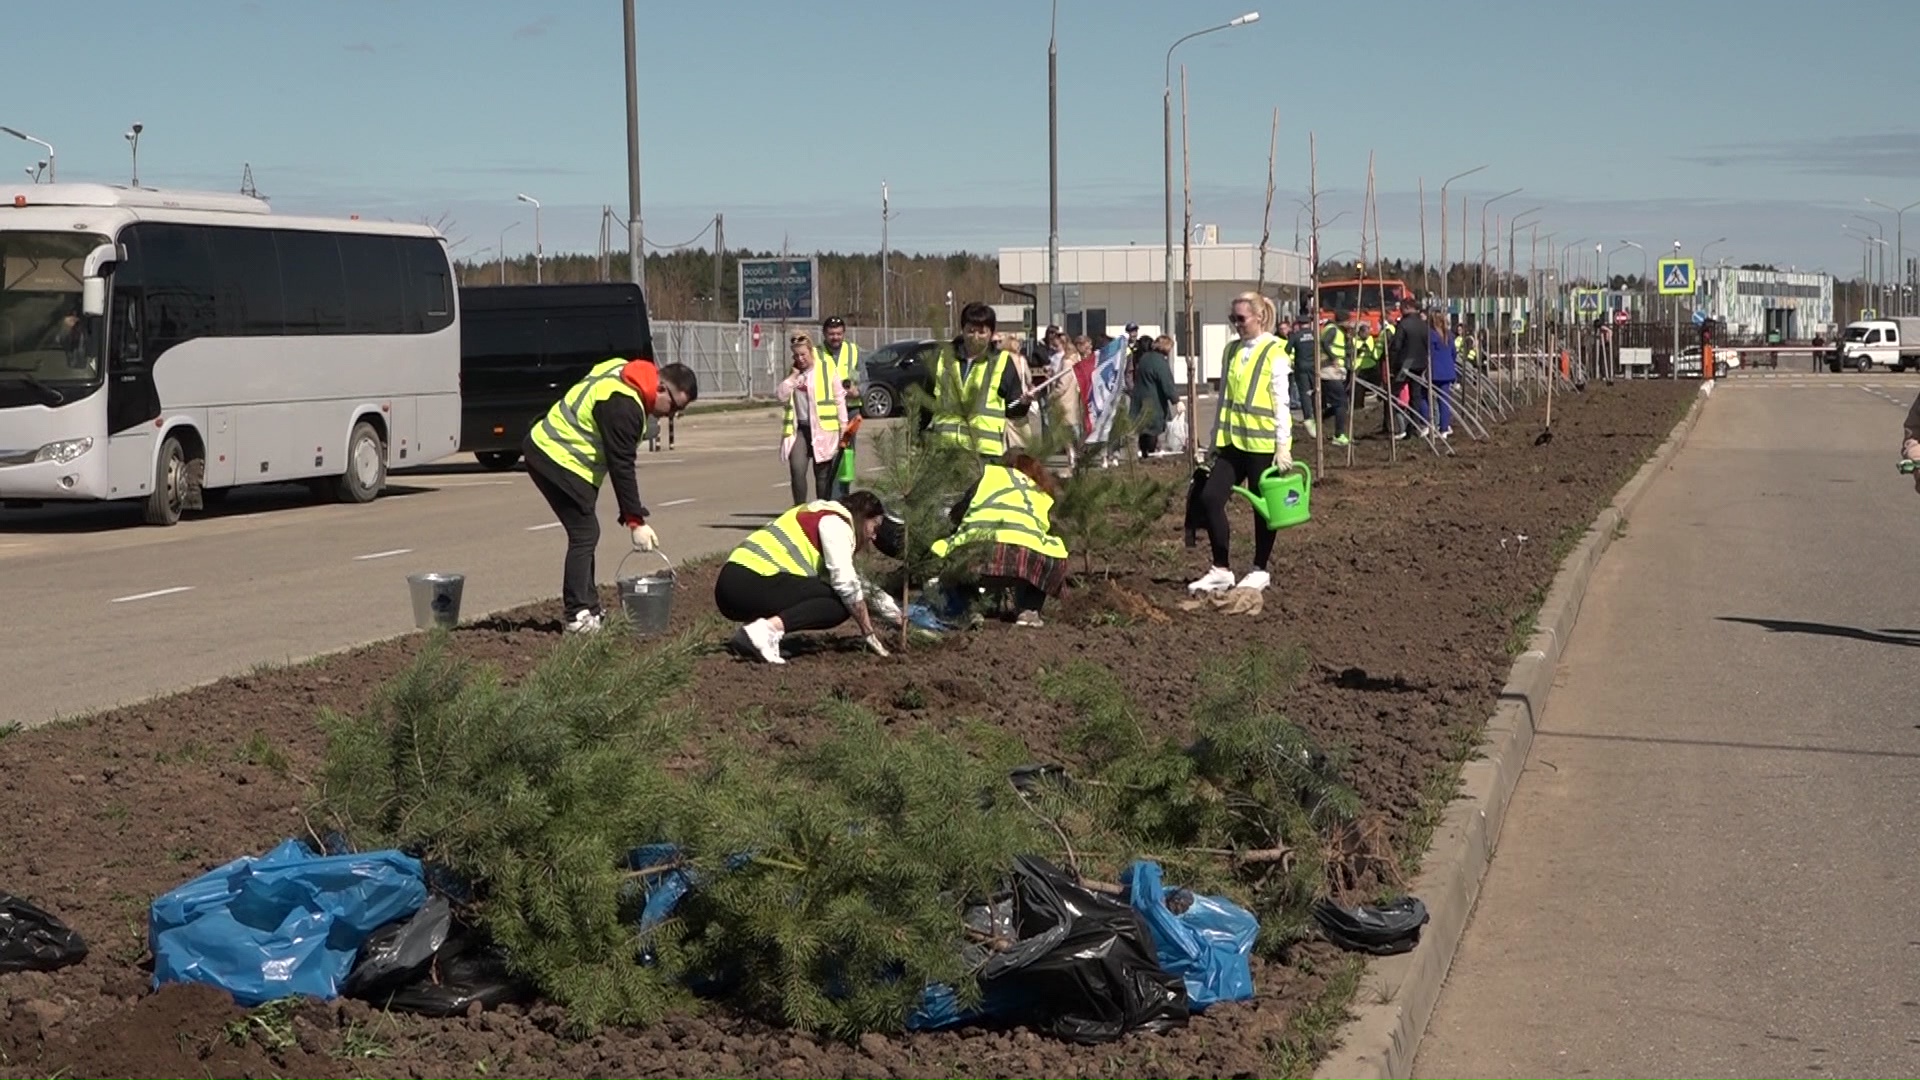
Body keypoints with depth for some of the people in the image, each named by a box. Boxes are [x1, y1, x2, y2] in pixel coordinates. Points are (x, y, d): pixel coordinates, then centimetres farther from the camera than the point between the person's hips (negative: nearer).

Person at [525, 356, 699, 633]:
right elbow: (621, 467, -22)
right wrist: (636, 521, -18)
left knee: (585, 534, 11)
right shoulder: (623, 407, -23)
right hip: (559, 462, -10)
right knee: (585, 534, -10)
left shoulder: (622, 371, 7)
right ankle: (579, 616, -9)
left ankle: (587, 609, 15)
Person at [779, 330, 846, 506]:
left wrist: (843, 422, -1)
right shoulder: (793, 371, 11)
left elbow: (839, 397, 1)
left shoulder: (826, 367, -1)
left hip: (823, 429, -3)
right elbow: (781, 396, 2)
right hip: (799, 428, 3)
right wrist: (794, 375, -6)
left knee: (823, 474, 3)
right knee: (797, 470, -12)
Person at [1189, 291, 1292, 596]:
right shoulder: (1231, 351, 11)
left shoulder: (1274, 353, -7)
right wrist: (1215, 439, 16)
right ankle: (1220, 571, 5)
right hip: (1232, 442, 6)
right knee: (1210, 497, -3)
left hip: (1262, 444, -6)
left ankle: (1260, 571, 19)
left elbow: (1281, 403, -9)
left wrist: (1283, 447, -13)